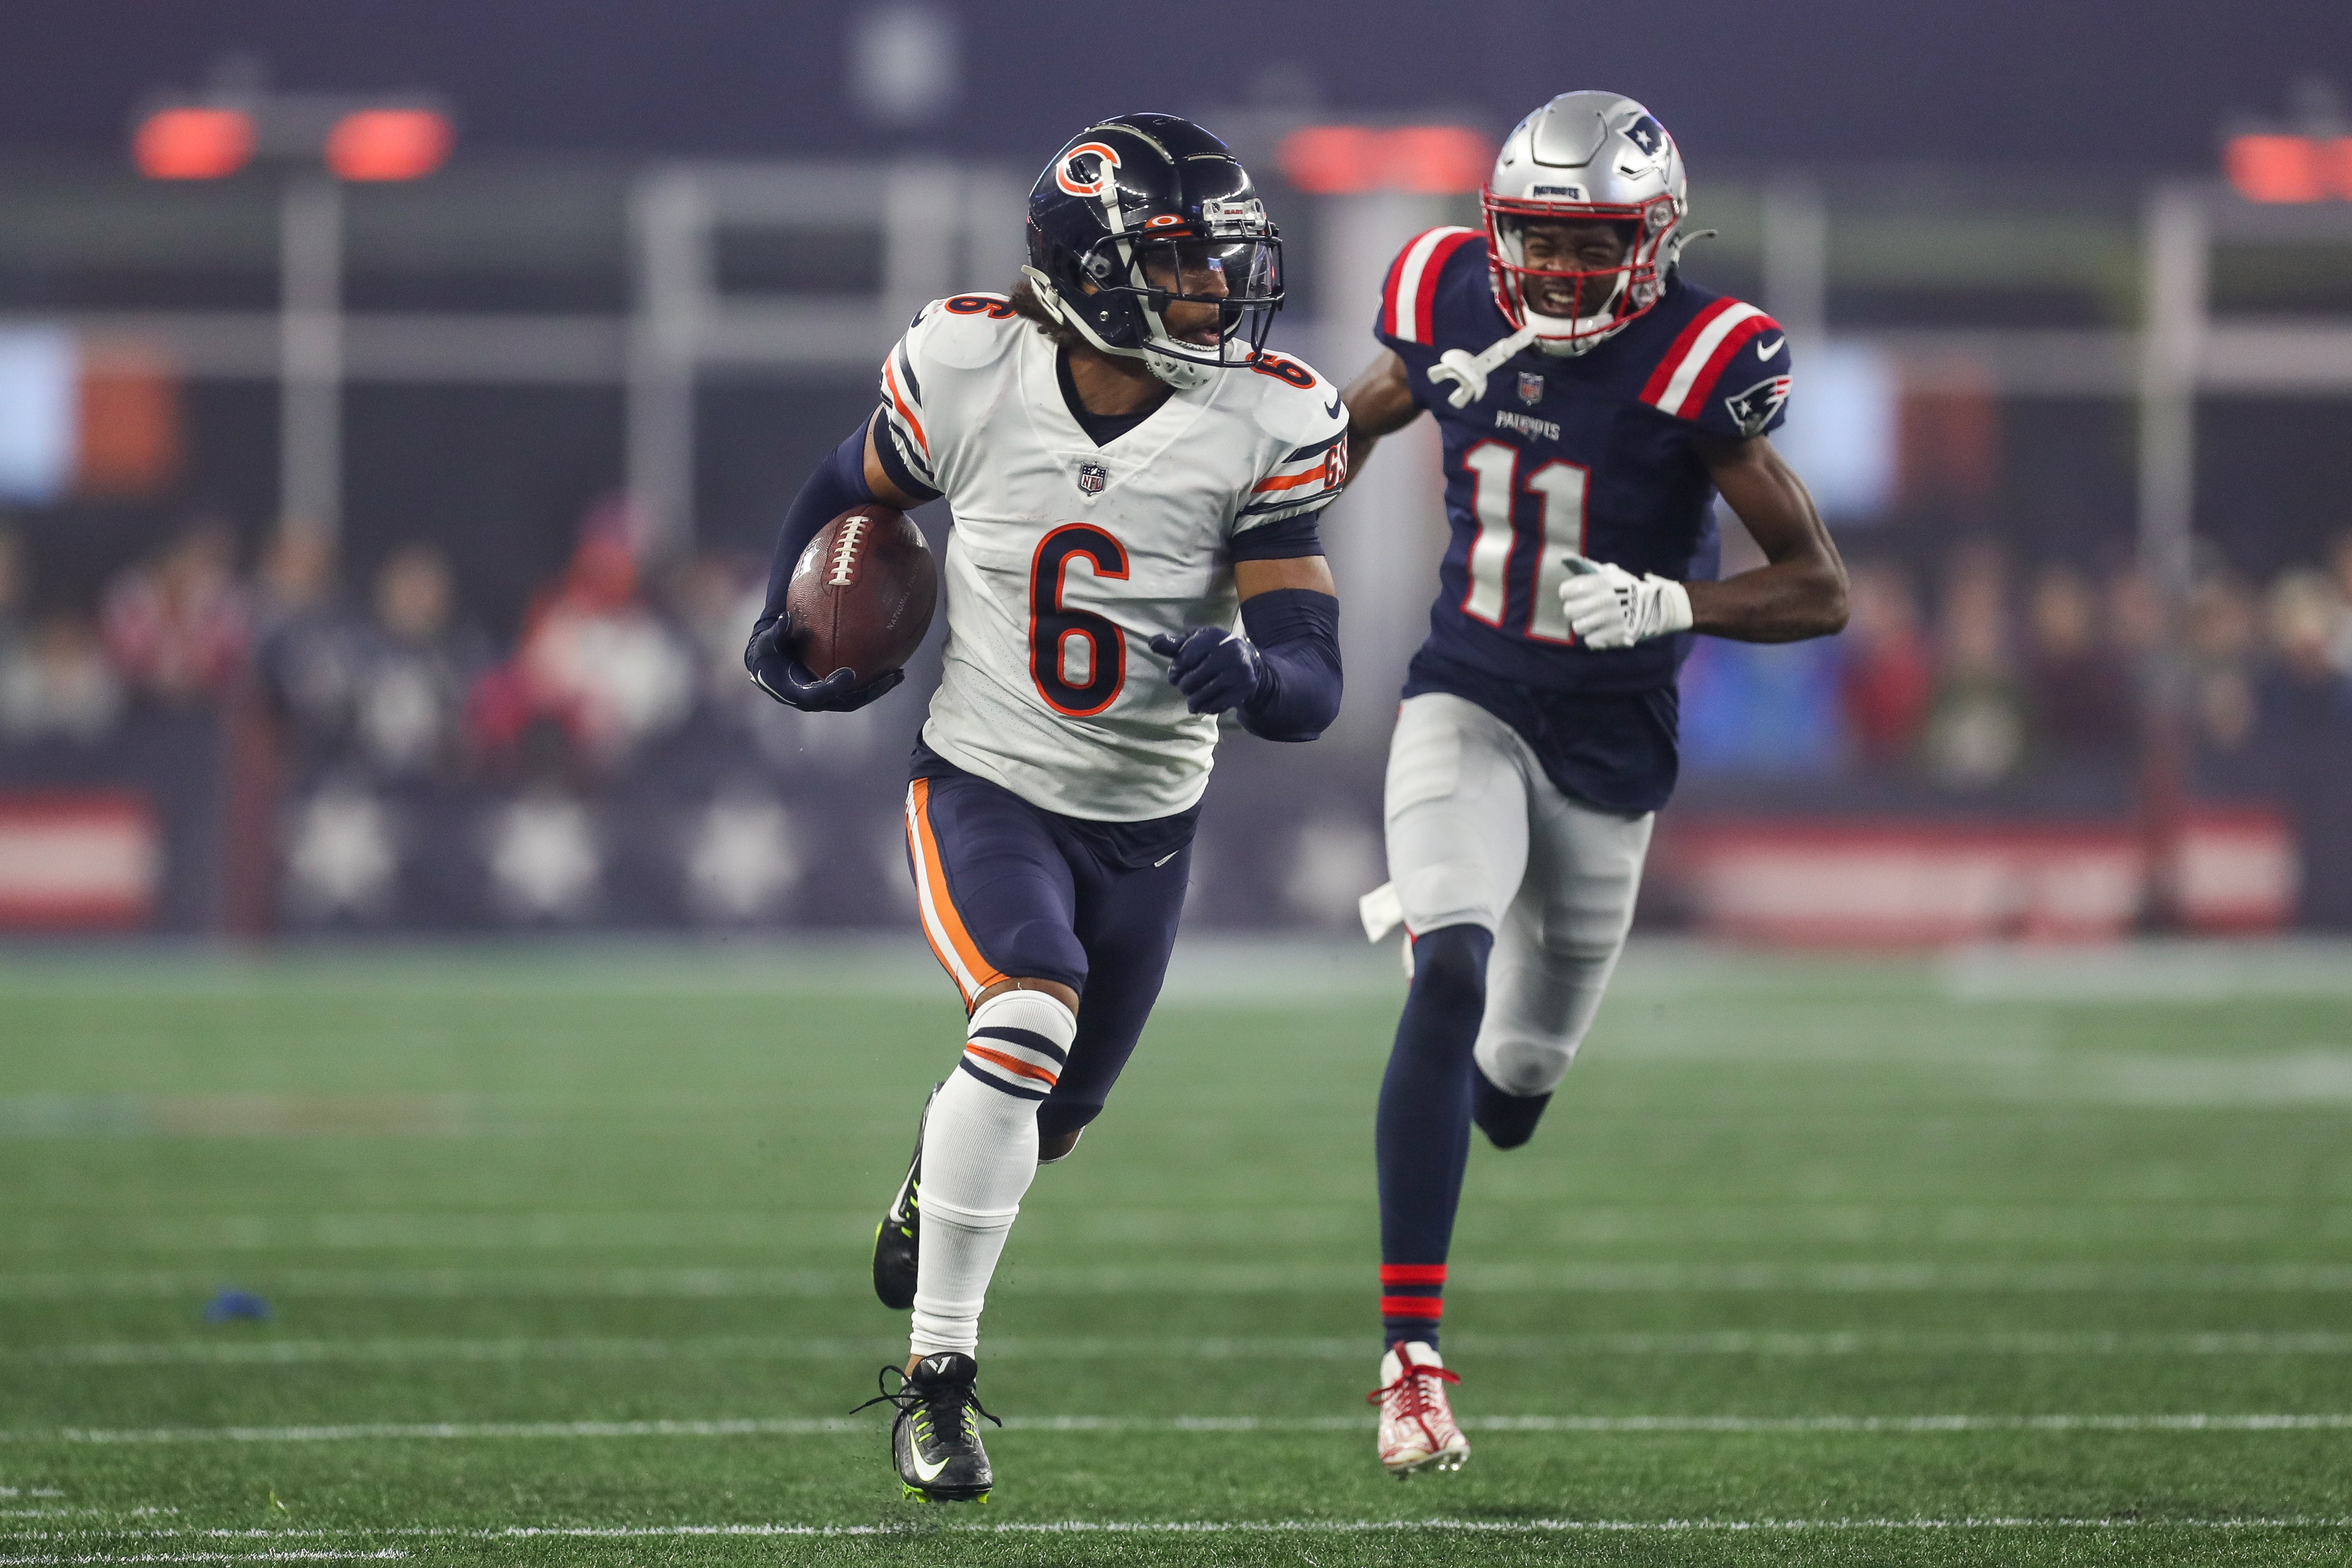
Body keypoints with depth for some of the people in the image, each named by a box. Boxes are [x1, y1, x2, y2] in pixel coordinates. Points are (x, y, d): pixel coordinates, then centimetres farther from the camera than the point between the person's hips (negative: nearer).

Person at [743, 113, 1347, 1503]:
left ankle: (940, 1184, 59)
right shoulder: (971, 373, -17)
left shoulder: (1260, 428, -18)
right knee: (1029, 1018, -29)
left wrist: (1251, 675, -41)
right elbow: (854, 493, 8)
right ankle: (937, 1376, -21)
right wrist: (789, 625, 2)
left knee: (1053, 1116, 20)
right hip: (985, 786, -3)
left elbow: (1314, 688, -21)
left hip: (1147, 822, 3)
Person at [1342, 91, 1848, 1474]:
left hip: (1606, 748, 0)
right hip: (1468, 707, 0)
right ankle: (1411, 1357, -27)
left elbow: (1821, 592, -16)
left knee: (1515, 1082, 14)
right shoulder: (1457, 313, -7)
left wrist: (1666, 606, -31)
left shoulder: (1694, 367, -17)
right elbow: (1355, 426, 16)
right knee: (1452, 982, -26)